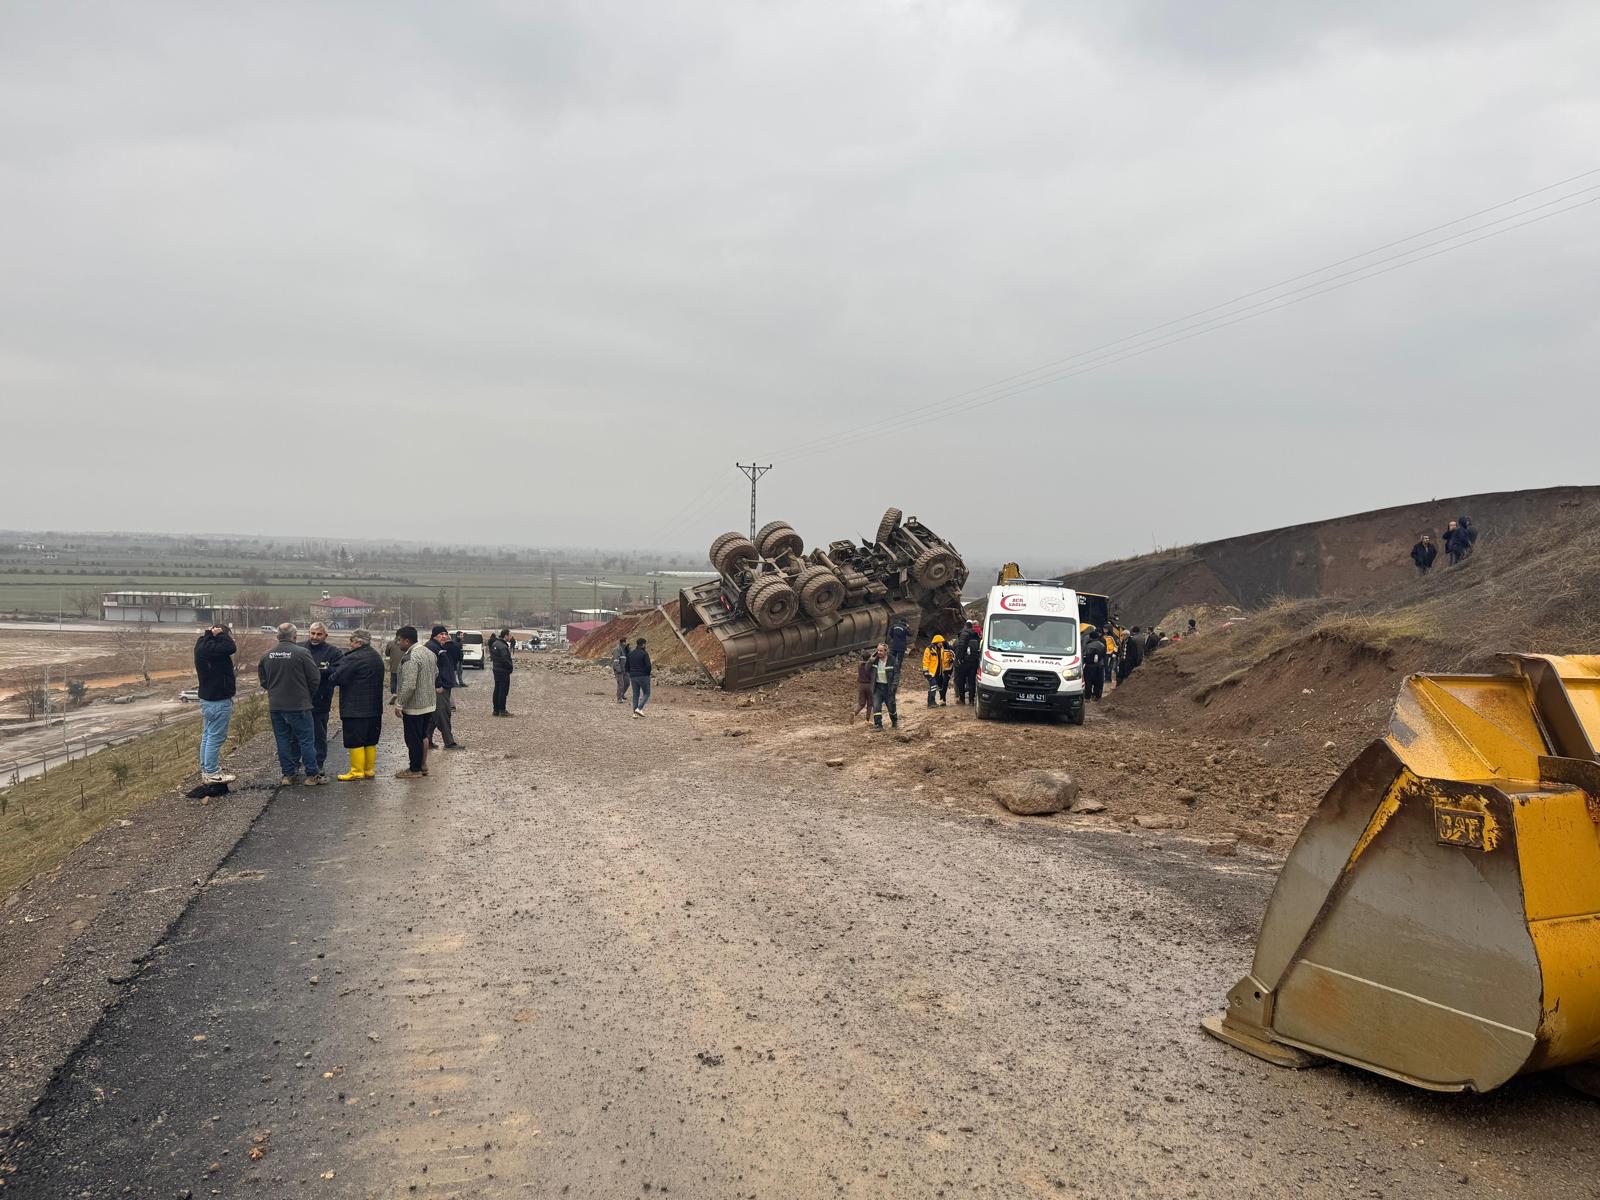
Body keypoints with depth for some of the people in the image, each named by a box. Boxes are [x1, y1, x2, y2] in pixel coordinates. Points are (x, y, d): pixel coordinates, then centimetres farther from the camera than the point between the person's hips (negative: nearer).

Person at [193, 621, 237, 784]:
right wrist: (219, 634, -14)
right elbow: (231, 647, -28)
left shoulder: (203, 644, 10)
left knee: (207, 736, 16)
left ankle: (206, 770, 25)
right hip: (218, 700, -11)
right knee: (215, 737, -4)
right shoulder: (209, 647, -22)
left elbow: (228, 648, 8)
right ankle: (211, 773, 1)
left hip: (208, 698, 11)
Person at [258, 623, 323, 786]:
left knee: (283, 740, 13)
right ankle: (311, 775, 4)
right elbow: (315, 678, -10)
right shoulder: (301, 653, -13)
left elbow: (263, 679, 14)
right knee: (306, 739, 3)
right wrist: (308, 695, 8)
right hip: (298, 705, -5)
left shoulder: (267, 655, 4)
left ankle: (288, 774, 17)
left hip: (275, 705, 5)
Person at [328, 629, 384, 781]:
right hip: (374, 708, 9)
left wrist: (329, 681, 8)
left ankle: (357, 772, 2)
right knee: (370, 741, 14)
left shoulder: (354, 658, -17)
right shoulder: (377, 657, 11)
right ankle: (369, 770, 19)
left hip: (355, 709, -8)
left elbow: (337, 677, -14)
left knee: (355, 741, -1)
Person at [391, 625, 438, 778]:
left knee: (413, 739, 2)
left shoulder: (410, 658, -22)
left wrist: (399, 704, -19)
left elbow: (408, 685, -27)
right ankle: (423, 766, 27)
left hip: (414, 706, -9)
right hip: (430, 703, 9)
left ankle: (415, 770, 11)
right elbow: (436, 674, 21)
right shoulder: (429, 653, 8)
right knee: (423, 736, 19)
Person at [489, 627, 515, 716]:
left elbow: (492, 655, 18)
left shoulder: (495, 643, 9)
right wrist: (511, 665, -12)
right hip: (503, 671, -10)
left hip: (496, 669, 10)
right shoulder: (503, 646, -21)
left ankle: (496, 710, 19)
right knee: (503, 691, -3)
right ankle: (502, 710, -1)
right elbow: (505, 659, -27)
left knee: (497, 690, 14)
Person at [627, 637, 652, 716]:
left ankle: (635, 713, 6)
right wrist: (648, 674, 1)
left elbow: (627, 666, 9)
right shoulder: (645, 653, -11)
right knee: (646, 693, 6)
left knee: (635, 694, 12)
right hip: (643, 676, -6)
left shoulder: (630, 653, 7)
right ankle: (639, 709, -11)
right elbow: (648, 666, -16)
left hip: (633, 676, 6)